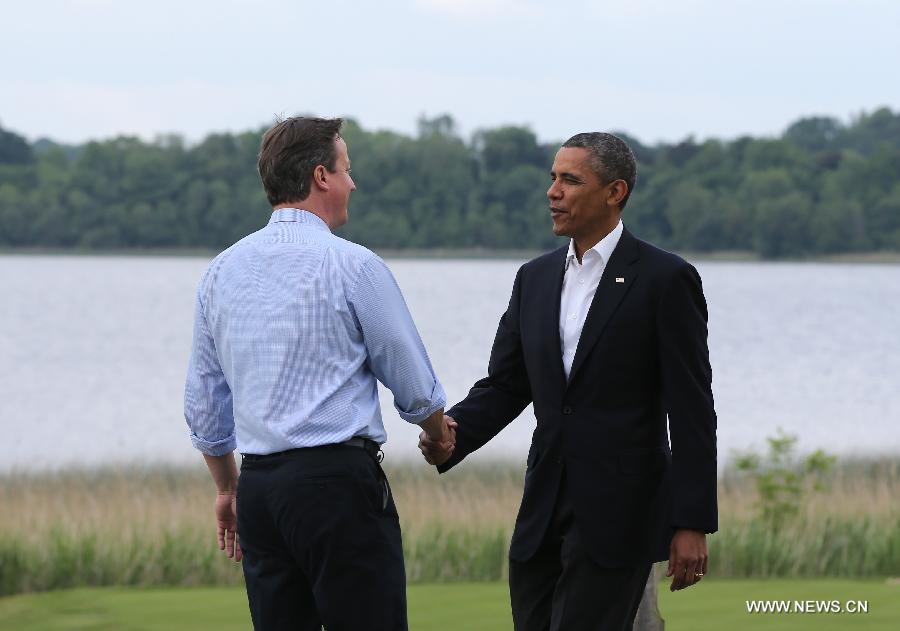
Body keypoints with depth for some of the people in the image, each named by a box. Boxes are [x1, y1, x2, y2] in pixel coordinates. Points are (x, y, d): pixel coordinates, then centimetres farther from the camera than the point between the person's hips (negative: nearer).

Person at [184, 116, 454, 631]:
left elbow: (203, 400, 18)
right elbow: (415, 386, 1)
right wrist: (440, 435, 22)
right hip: (339, 479, -6)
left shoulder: (223, 270, 11)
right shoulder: (353, 265, -7)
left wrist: (229, 488, 29)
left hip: (259, 485, 6)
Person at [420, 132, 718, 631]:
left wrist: (692, 524, -13)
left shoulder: (665, 280, -6)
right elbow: (504, 385, 12)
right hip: (544, 514, 7)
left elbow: (692, 411, -9)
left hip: (618, 516, -7)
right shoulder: (535, 278, 13)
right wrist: (451, 436, -9)